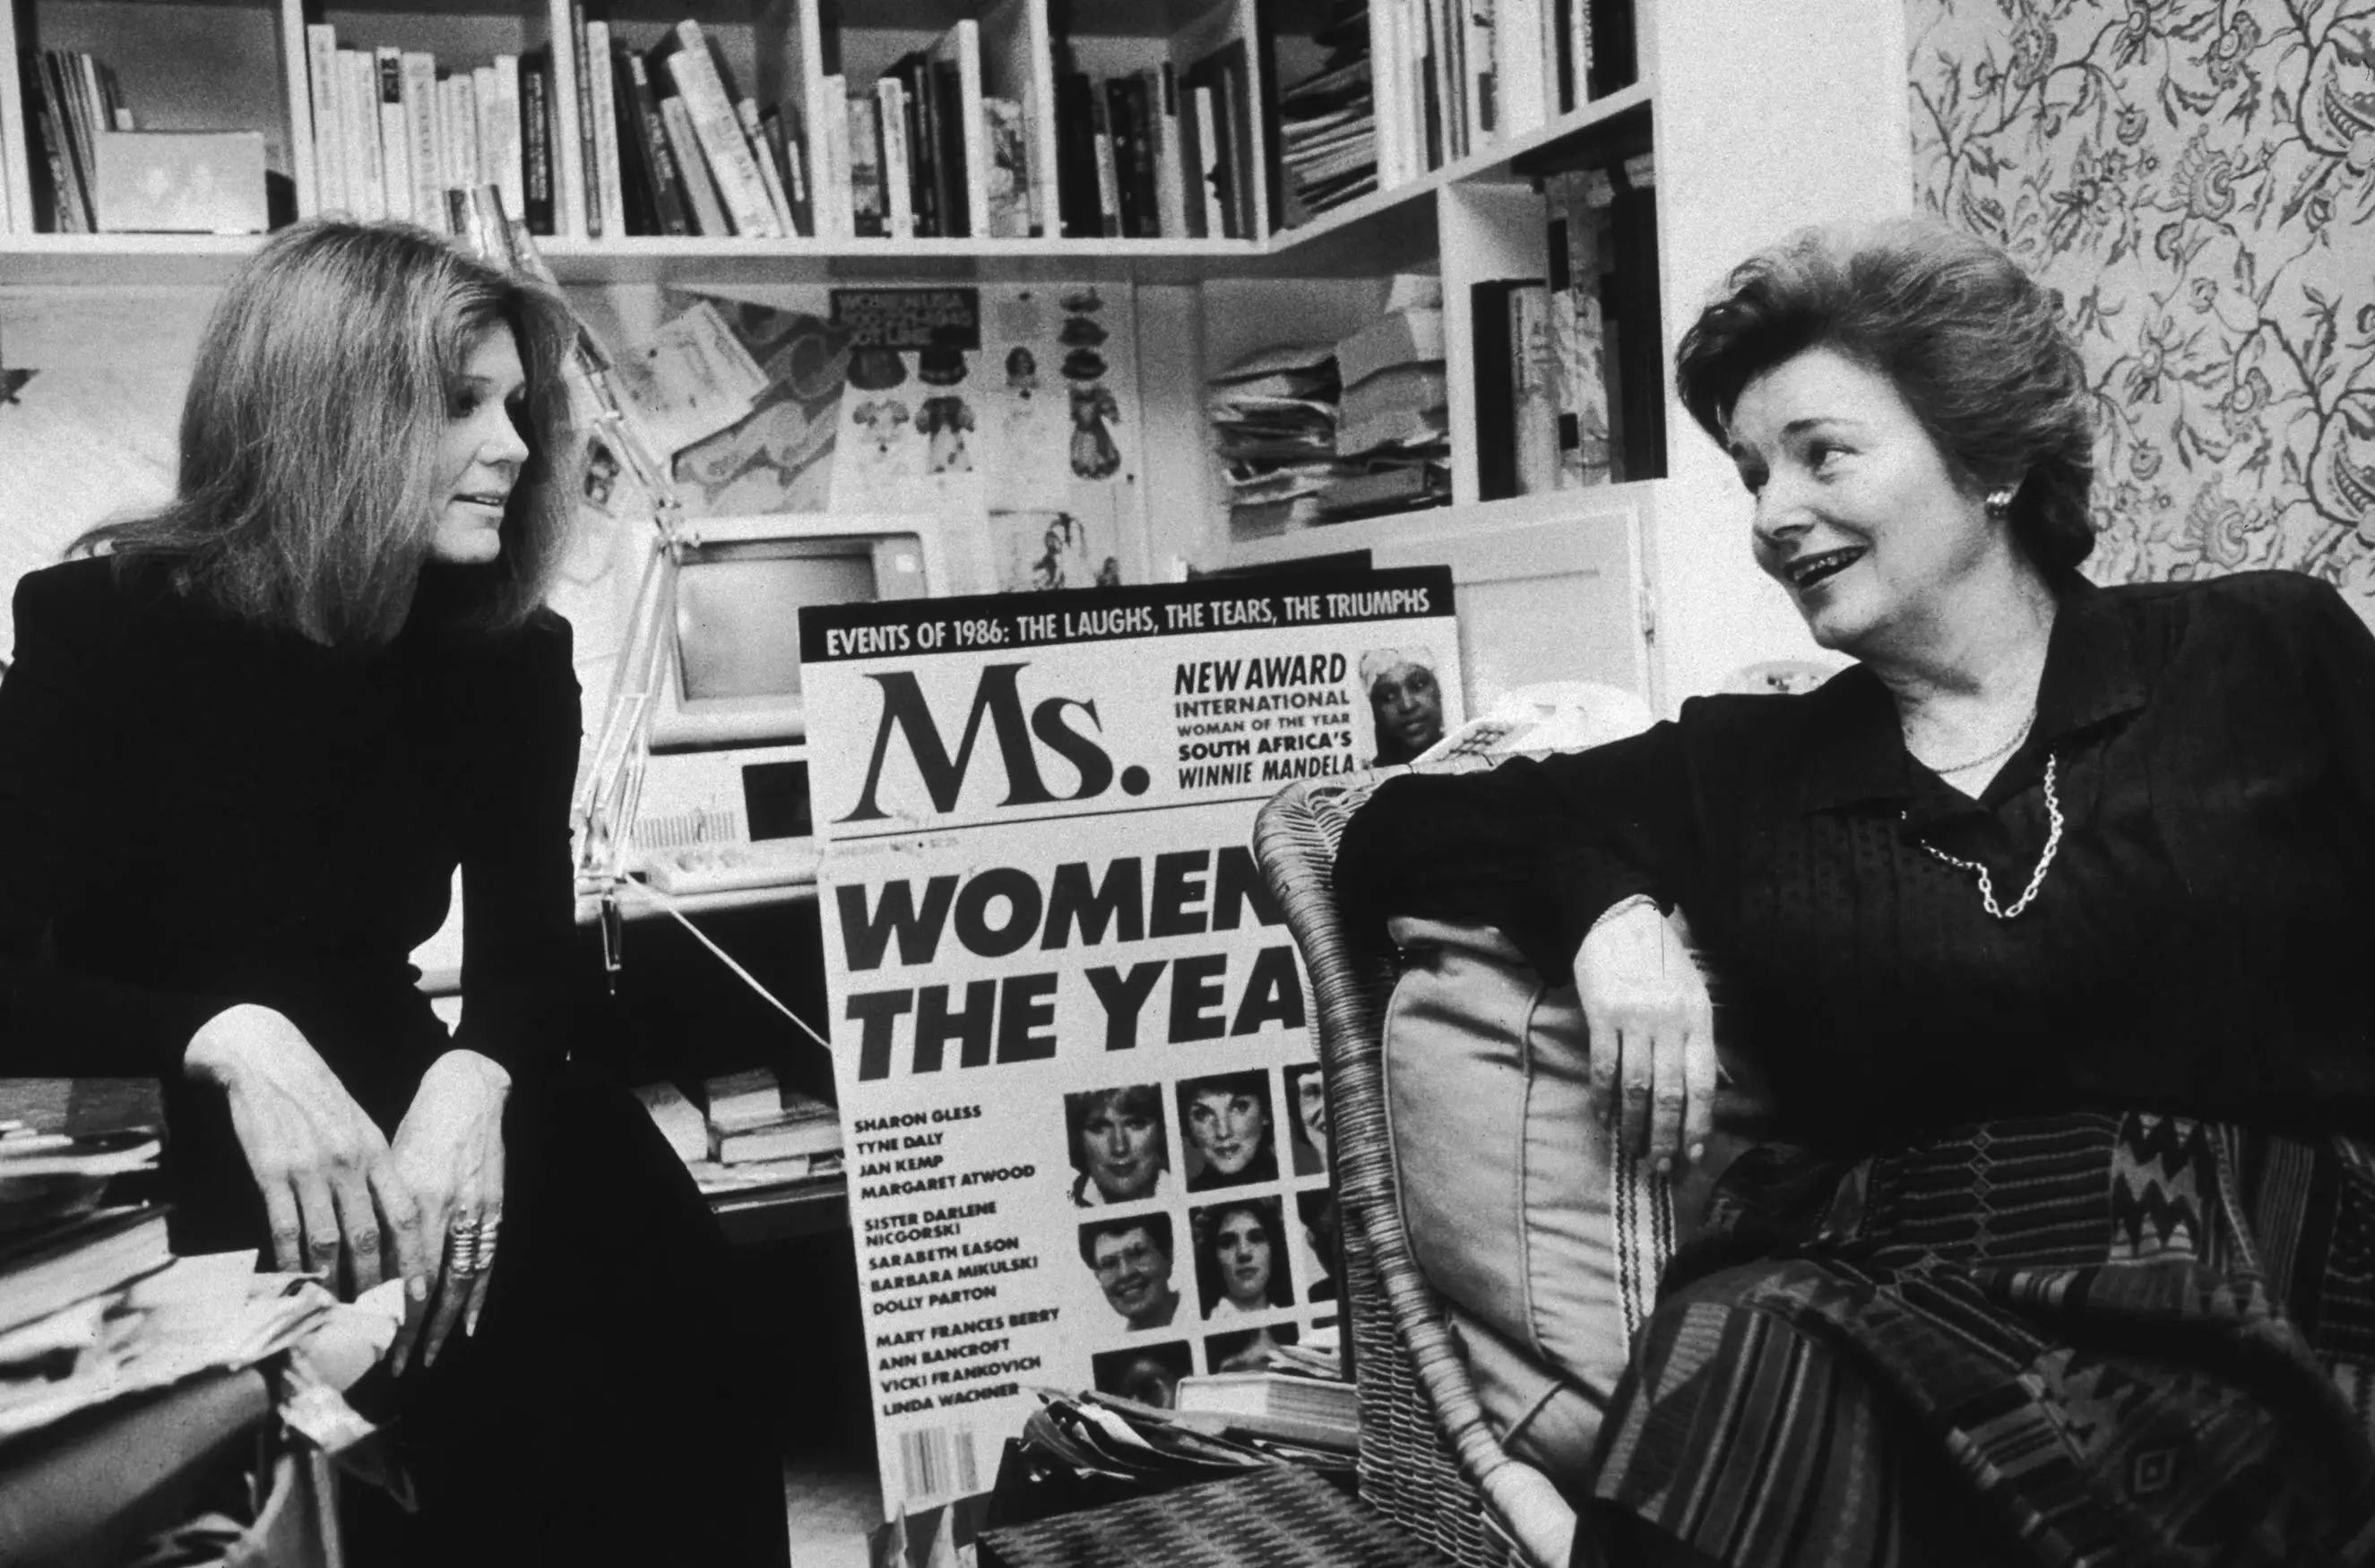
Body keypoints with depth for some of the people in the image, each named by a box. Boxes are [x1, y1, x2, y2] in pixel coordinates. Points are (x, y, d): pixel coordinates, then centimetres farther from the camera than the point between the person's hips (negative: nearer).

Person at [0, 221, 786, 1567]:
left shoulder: (510, 653, 0)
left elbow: (528, 952, -7)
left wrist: (470, 1085, -30)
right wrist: (231, 1044, -36)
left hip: (380, 1093, 4)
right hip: (139, 1129, -4)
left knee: (644, 1243, -25)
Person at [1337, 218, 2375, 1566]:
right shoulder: (1744, 770, 16)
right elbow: (1395, 836, 16)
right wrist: (1608, 909, -2)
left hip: (2240, 1314, -1)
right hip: (1882, 1295, 2)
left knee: (1777, 1366, -31)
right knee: (1744, 1350, -34)